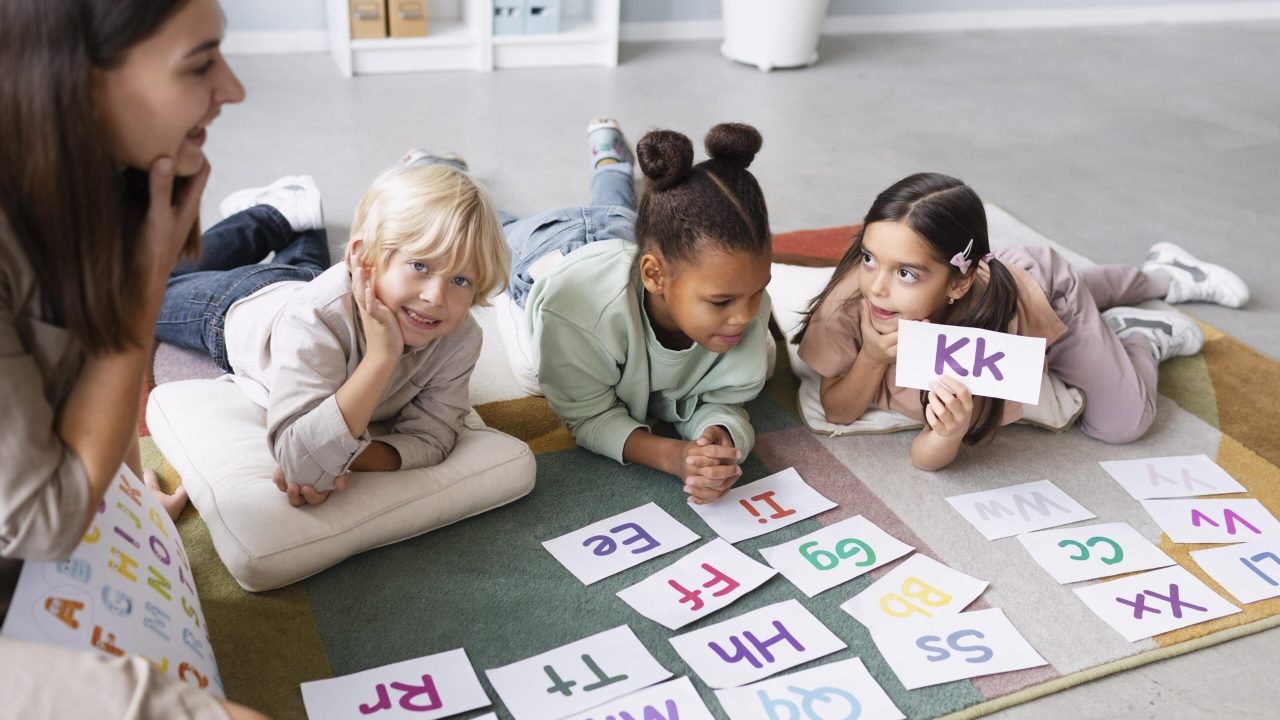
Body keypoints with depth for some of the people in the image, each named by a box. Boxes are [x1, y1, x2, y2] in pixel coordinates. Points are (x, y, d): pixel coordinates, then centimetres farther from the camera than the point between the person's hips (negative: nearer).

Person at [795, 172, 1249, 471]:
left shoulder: (991, 315, -46)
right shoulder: (853, 291, -42)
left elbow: (928, 457, -39)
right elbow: (836, 412, -29)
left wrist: (951, 431, -61)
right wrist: (872, 357, -47)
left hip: (1047, 289, -4)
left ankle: (1143, 336, 19)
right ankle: (1164, 274, 58)